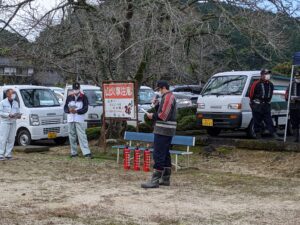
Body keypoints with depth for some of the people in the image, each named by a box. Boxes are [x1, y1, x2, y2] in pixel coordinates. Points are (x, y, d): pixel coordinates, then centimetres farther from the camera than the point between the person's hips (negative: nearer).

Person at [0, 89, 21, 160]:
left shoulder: (16, 103, 16)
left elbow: (18, 112, 19)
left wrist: (18, 115, -4)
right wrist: (8, 115, -19)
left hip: (13, 123, 5)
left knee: (11, 139, 3)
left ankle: (8, 154, 9)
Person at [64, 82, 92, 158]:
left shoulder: (83, 97, 2)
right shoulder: (69, 97, 13)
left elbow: (85, 109, -5)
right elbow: (65, 108, 10)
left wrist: (77, 111, -19)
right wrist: (69, 110, -13)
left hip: (79, 119, -4)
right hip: (70, 119, 4)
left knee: (82, 135, -12)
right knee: (72, 136, 5)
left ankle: (86, 152, -16)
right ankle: (74, 152, 14)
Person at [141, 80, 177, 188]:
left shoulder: (167, 97, -14)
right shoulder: (170, 97, 19)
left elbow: (163, 115, -21)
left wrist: (152, 116, -7)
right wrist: (156, 105, 9)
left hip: (163, 131, -11)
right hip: (168, 131, 11)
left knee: (158, 155, -11)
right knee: (165, 155, 15)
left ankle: (154, 181, -11)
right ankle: (165, 179, 22)